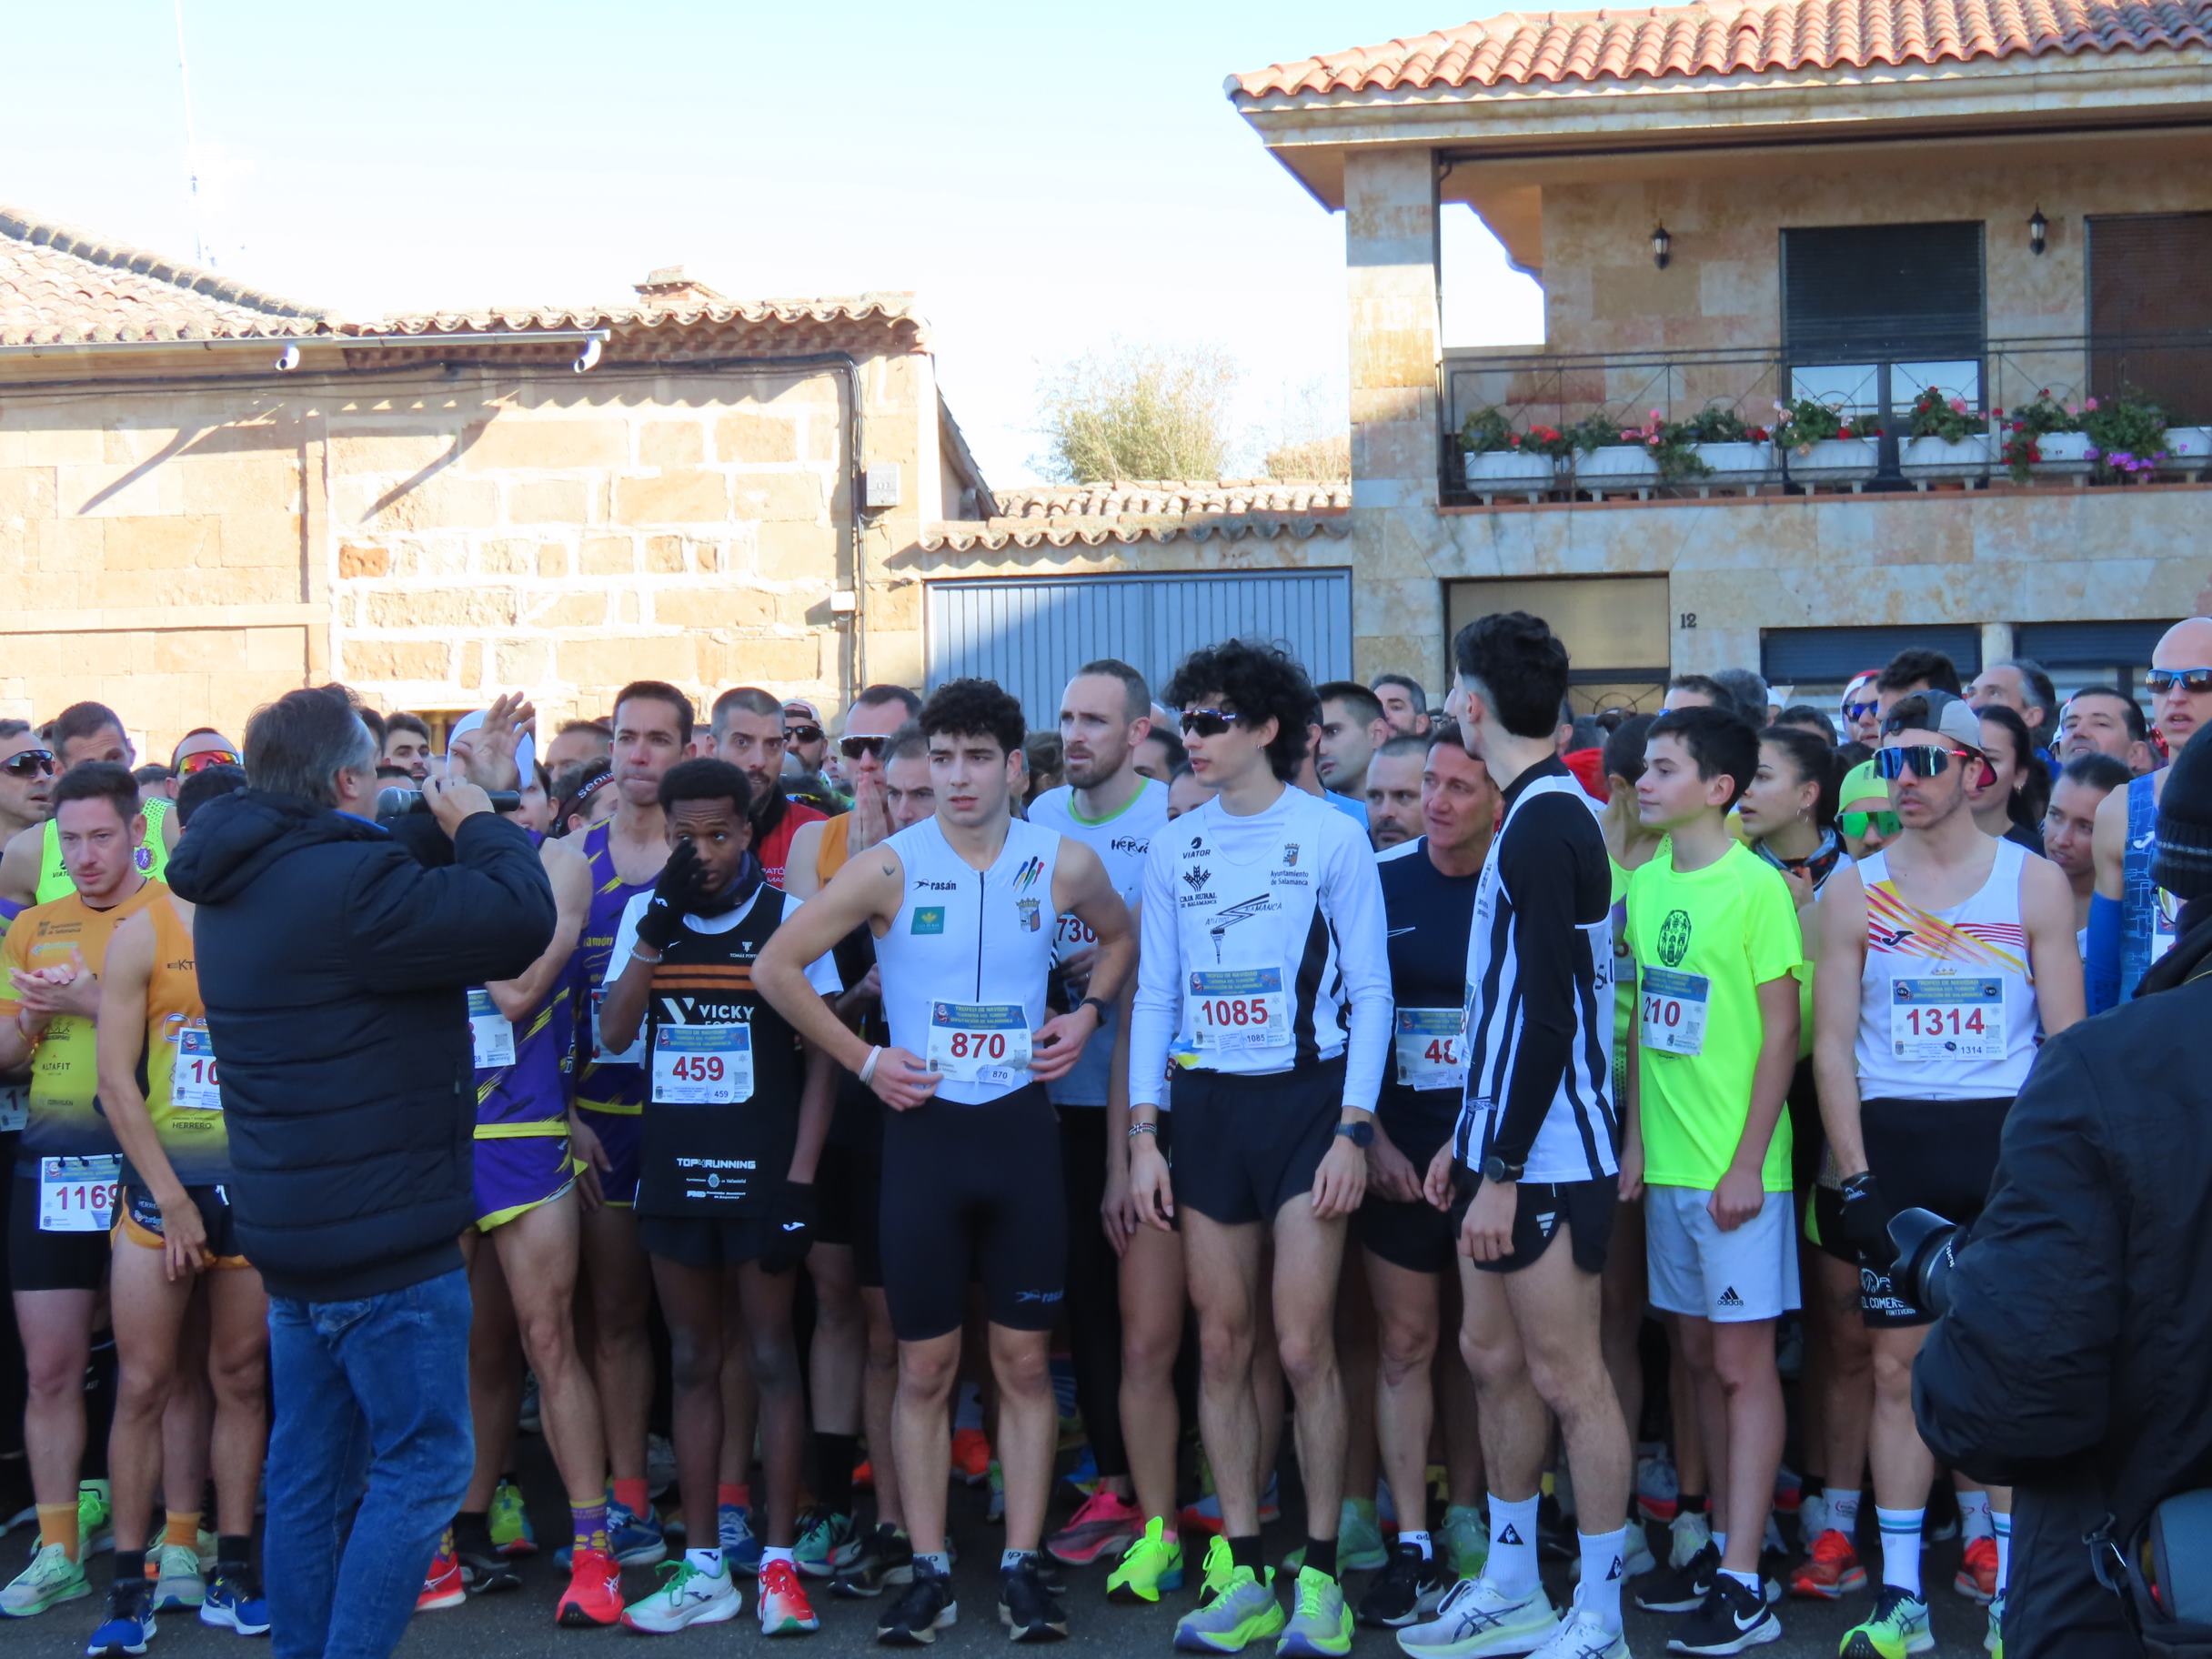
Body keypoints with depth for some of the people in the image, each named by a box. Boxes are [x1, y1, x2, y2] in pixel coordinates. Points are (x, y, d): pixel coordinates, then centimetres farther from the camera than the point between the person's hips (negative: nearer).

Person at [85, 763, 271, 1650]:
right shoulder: (143, 935, -2)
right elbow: (117, 1082, -4)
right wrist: (173, 1200, -8)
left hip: (252, 1190, 2)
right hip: (160, 1187, -2)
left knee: (240, 1379, 7)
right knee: (144, 1384, 0)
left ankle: (231, 1572, 16)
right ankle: (131, 1588, 7)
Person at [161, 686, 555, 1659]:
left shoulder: (237, 883, 7)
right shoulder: (347, 882, -23)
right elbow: (521, 919, -22)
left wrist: (467, 805, 15)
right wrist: (481, 821, -6)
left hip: (285, 1228, 9)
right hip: (381, 1227, -9)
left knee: (306, 1468, 16)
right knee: (423, 1463, -1)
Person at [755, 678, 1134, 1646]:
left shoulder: (1064, 865, 0)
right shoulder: (891, 867, -6)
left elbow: (1121, 937, 21)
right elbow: (776, 967, -5)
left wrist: (1089, 1014, 4)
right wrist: (862, 1060, -7)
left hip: (1021, 1128, 1)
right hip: (923, 1130, -1)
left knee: (1023, 1361, 5)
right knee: (925, 1366, 4)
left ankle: (1022, 1566, 14)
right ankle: (930, 1573, 14)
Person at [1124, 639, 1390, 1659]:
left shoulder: (1332, 837, -3)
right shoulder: (1174, 850, 9)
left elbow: (1370, 990, -3)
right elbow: (1155, 997, 12)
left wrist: (1352, 1128, -10)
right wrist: (1144, 1135, 4)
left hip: (1306, 1101, -4)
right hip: (1205, 1106, 4)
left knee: (1303, 1346, -6)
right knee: (1221, 1346, 5)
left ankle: (1319, 1577, 6)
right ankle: (1240, 1577, 14)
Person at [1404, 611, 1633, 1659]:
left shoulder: (1547, 823, -17)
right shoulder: (1533, 816, 13)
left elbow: (1549, 1014, -22)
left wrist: (1502, 1168, -20)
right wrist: (1468, 1138, 19)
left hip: (1551, 1156, -10)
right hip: (1509, 1148, 10)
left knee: (1567, 1378, -2)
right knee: (1494, 1358, 15)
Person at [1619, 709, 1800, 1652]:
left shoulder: (1756, 887, -11)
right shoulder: (1646, 881, 8)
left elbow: (1781, 1032, -11)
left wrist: (1747, 1164, -14)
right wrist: (1634, 1137, 9)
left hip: (1737, 1168, -6)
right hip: (1667, 1160, 6)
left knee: (1742, 1362, -2)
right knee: (1699, 1355, 13)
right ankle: (1723, 1546, 23)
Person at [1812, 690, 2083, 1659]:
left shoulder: (2033, 882, 2)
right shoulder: (1854, 889, 4)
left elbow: (2069, 1040, 2)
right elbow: (1832, 1041, 3)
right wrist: (1855, 1175, -5)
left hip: (2007, 1143, -1)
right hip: (1893, 1144, 1)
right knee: (1899, 1369, 4)